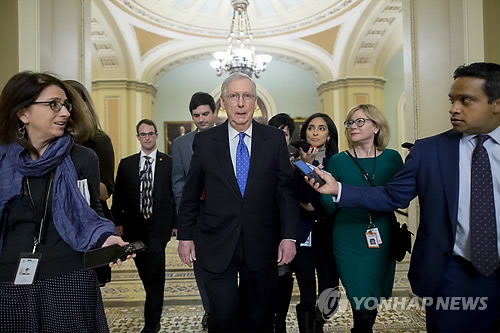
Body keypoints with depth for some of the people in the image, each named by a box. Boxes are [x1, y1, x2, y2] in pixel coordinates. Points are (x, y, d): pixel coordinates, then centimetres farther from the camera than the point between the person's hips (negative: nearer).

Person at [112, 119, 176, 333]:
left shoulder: (169, 163, -1)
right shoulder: (126, 164, 7)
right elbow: (118, 197, 8)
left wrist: (176, 223, -4)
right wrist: (118, 222, 1)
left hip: (158, 228, -3)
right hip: (134, 228, 4)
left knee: (154, 275, -4)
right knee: (146, 273, 18)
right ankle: (154, 313, 42)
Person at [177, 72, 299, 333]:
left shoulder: (275, 139, 0)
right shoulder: (204, 140, 0)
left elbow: (286, 190, 0)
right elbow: (190, 194, 5)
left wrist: (288, 236, -6)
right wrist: (185, 236, 6)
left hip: (261, 245, 1)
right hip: (217, 245, 0)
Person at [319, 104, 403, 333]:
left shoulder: (391, 158, 1)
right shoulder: (338, 161, -4)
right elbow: (330, 208, -8)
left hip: (382, 239, 3)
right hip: (349, 242, -2)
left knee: (373, 302, 18)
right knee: (364, 309, -3)